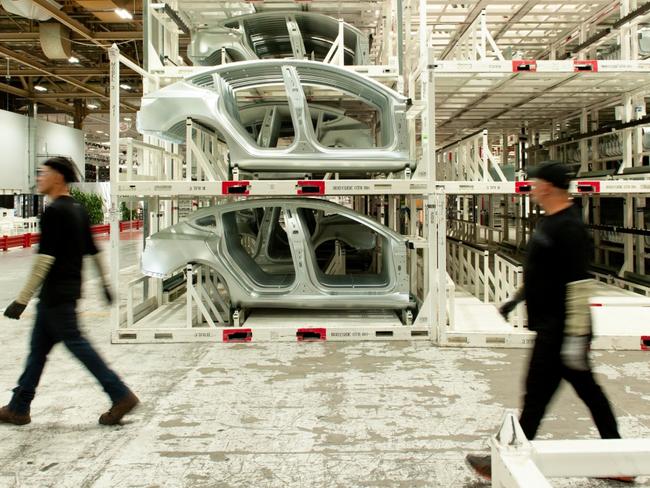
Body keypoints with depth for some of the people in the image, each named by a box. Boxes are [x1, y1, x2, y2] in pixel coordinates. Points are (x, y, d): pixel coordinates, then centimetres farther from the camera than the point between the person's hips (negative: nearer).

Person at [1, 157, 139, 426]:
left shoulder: (54, 212, -16)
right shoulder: (78, 209, 11)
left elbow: (44, 259, -22)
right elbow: (93, 251, 16)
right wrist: (104, 283, 23)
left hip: (56, 293, -9)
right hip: (68, 290, 9)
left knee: (76, 343, -4)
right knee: (38, 348, 13)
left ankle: (121, 396, -2)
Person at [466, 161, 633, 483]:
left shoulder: (569, 229, -20)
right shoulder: (549, 222, 11)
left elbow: (579, 285, -25)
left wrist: (576, 337, -26)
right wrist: (516, 299, 26)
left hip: (558, 330, -10)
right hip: (552, 327, 10)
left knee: (536, 395, 0)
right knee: (588, 391, 16)